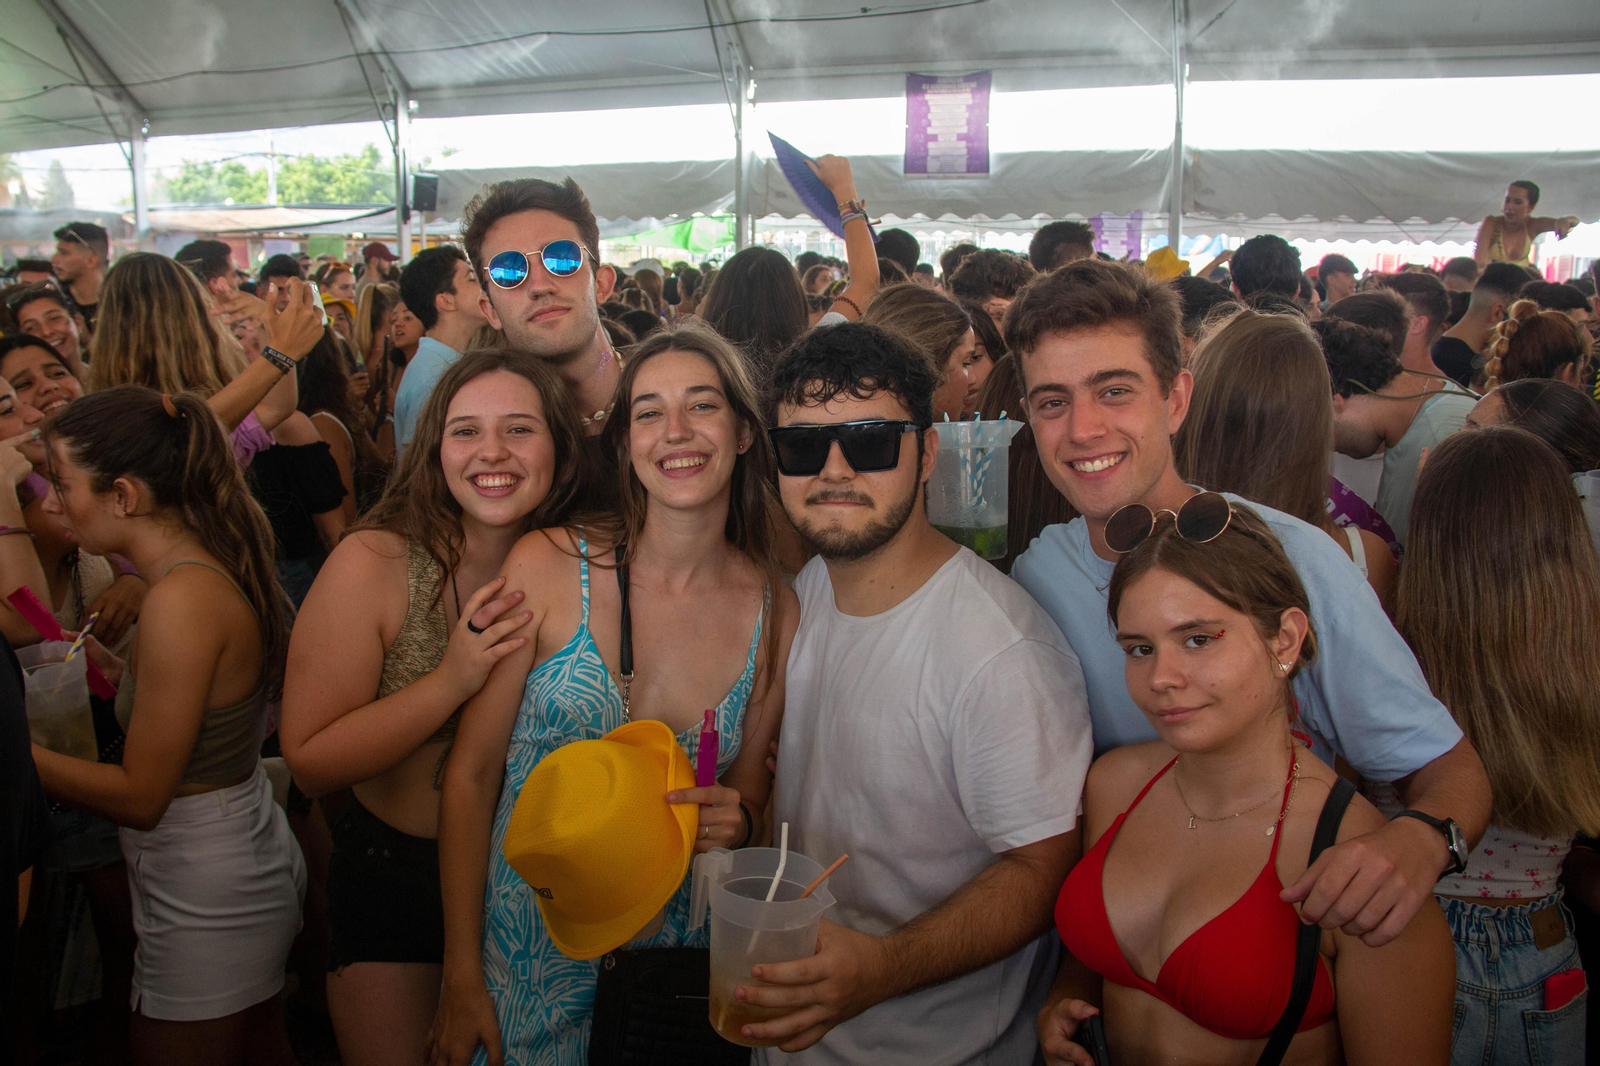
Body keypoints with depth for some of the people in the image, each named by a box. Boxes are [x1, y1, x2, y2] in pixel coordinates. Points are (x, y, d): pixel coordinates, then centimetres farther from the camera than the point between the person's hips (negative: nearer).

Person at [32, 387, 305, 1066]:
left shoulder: (181, 597, -25)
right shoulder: (210, 567, 2)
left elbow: (140, 796, -20)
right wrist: (109, 665, 7)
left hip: (205, 902, -9)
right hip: (253, 856, 9)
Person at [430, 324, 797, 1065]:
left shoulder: (775, 610, -7)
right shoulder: (548, 567, -14)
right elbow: (471, 777, -8)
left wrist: (735, 822, -16)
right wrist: (462, 980, -8)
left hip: (675, 945, 2)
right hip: (527, 955, -2)